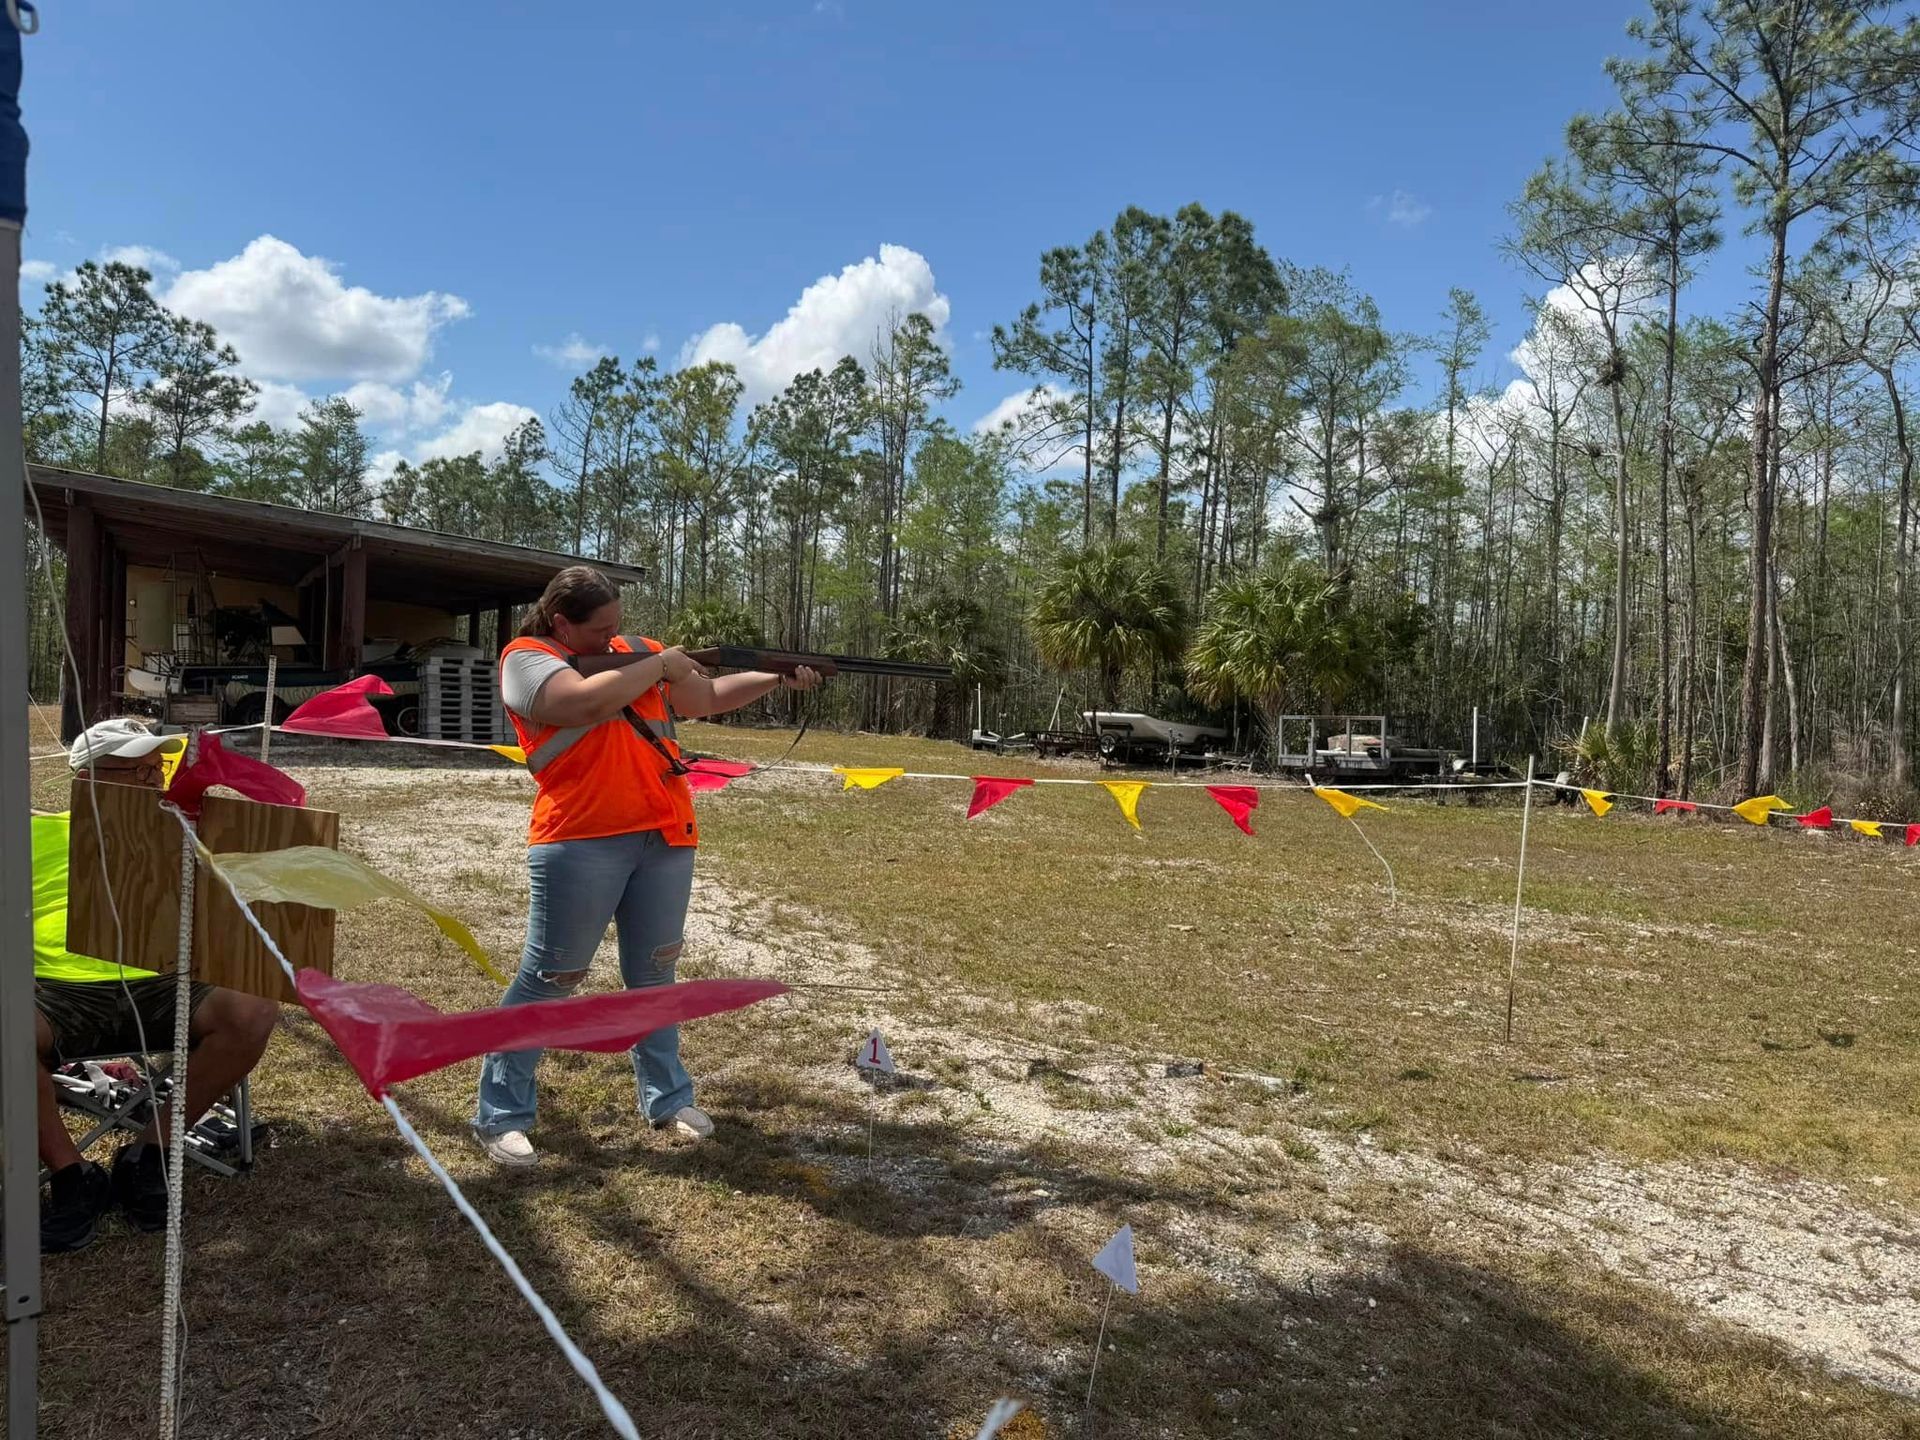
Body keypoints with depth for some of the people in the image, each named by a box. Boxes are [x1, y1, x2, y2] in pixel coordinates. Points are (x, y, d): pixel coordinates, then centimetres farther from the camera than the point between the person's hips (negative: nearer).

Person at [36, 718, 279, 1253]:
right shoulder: (40, 833, 14)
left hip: (156, 990, 2)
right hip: (60, 993, -2)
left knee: (254, 1010, -27)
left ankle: (148, 1155, -9)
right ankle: (72, 1176, -14)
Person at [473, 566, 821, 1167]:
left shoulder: (636, 649, 14)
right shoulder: (526, 658, -5)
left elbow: (704, 698, 21)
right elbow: (587, 702, -23)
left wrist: (777, 678, 11)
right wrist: (660, 666, -11)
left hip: (665, 837, 6)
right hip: (581, 845, -6)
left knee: (654, 974, 15)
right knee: (549, 979, 1)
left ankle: (667, 1097, 27)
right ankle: (501, 1115, 14)